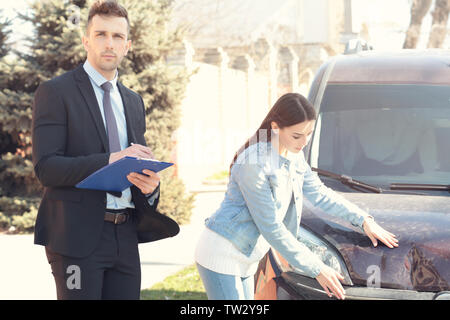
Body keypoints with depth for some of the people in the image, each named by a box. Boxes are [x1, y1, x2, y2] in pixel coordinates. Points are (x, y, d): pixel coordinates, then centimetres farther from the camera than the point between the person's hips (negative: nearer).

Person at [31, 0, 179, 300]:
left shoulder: (134, 101, 18)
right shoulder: (55, 92, -3)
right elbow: (45, 167, -12)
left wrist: (149, 183, -3)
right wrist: (109, 161, -24)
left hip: (126, 237, 6)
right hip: (77, 236, -6)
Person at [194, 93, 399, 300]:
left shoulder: (294, 156, 4)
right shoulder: (253, 162, -23)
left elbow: (319, 194, 19)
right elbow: (271, 227, -22)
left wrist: (363, 219, 8)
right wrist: (316, 269, -19)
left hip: (245, 260, 9)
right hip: (221, 255, -9)